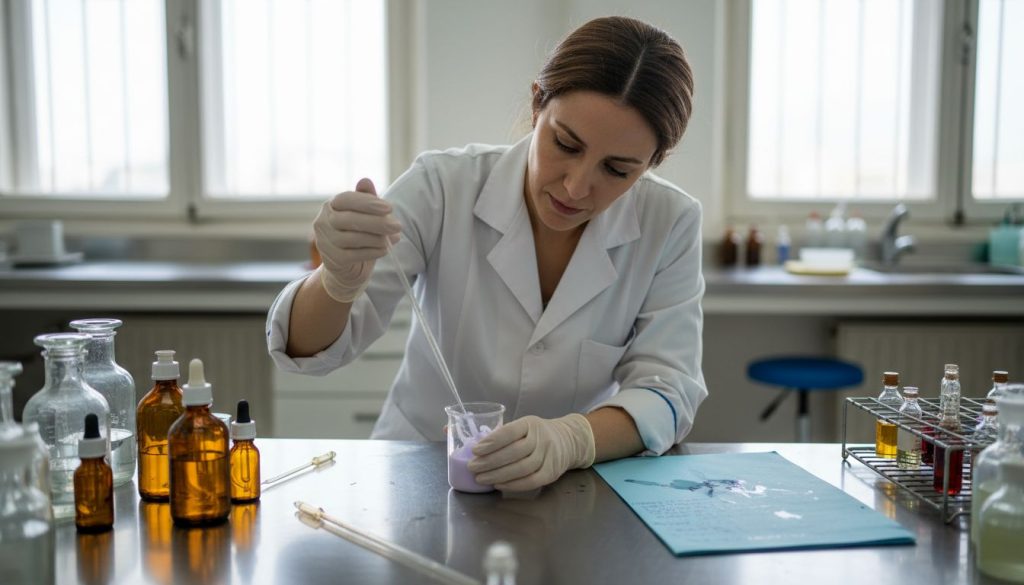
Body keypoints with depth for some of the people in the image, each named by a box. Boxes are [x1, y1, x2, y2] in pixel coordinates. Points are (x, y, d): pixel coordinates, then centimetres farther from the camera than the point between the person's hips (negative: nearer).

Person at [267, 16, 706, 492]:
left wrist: (569, 440, -32)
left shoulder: (670, 225, -9)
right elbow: (308, 349, -12)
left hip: (572, 494, 1)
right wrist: (341, 281, -34)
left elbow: (665, 391, -12)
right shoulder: (443, 187, -13)